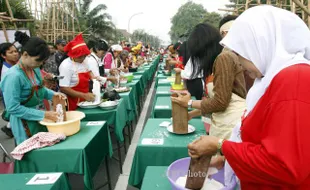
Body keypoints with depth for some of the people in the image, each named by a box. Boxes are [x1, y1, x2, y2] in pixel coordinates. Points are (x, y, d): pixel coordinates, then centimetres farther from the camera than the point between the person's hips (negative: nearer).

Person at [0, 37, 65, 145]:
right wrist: (44, 115, -25)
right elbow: (13, 108, -24)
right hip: (24, 123, -7)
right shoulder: (13, 76, -24)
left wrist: (53, 94, -6)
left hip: (39, 118, 7)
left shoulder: (35, 69, -2)